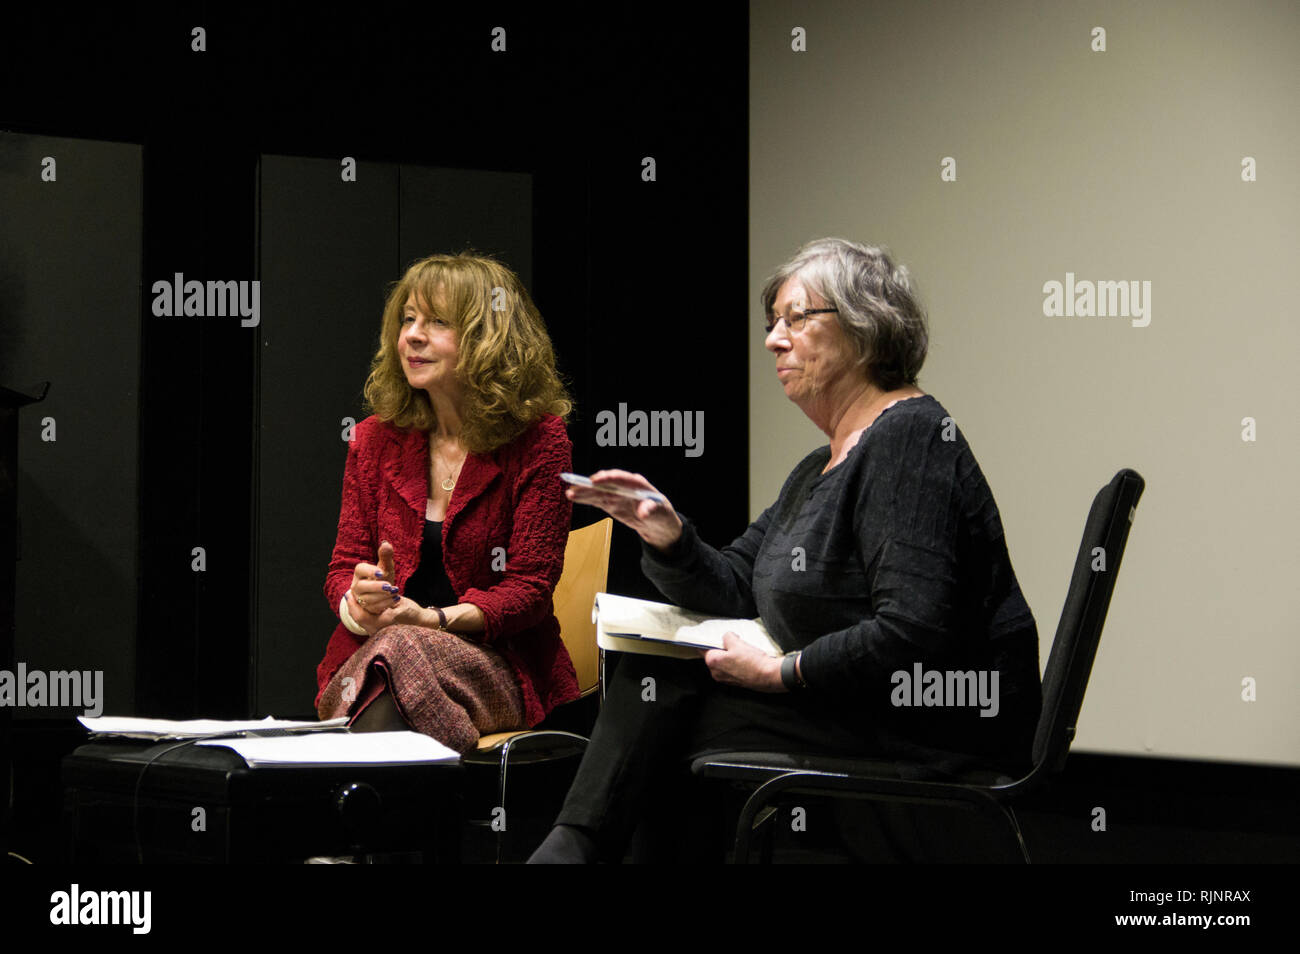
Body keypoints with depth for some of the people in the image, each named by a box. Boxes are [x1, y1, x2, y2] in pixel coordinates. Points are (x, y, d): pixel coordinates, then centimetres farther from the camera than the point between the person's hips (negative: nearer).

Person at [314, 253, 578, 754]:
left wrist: (434, 619, -20)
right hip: (370, 652, 3)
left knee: (401, 653, -36)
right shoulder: (375, 439, 12)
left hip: (497, 661, -3)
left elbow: (529, 588, -5)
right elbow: (344, 566, 11)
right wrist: (359, 603, -15)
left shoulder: (538, 441, -1)